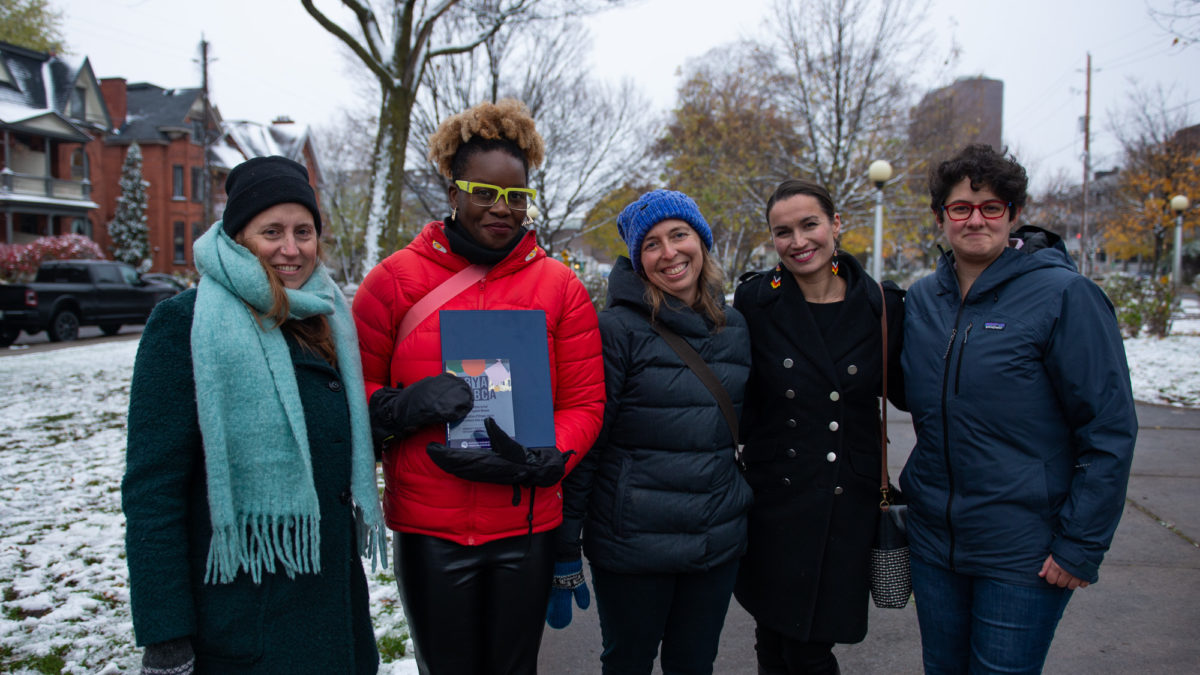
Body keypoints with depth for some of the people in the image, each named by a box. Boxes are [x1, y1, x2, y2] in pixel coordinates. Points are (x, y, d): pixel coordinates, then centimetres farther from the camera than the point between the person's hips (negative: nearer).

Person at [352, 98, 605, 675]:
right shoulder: (397, 277, -2)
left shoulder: (559, 286, 1)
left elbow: (585, 404, 0)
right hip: (427, 526, -1)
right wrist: (403, 406, -18)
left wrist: (537, 460, -17)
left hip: (527, 525, 2)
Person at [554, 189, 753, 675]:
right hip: (633, 543, -5)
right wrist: (565, 549, -12)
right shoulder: (617, 328, -12)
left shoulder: (733, 326, 6)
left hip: (718, 542, 5)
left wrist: (743, 513, 18)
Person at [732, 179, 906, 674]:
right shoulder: (755, 302, -4)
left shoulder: (881, 305, 0)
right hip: (776, 499, -1)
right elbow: (736, 401, 3)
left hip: (849, 503, 1)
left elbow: (905, 393, 8)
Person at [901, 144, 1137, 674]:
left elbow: (1110, 429, -12)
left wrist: (1081, 545, -13)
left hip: (1023, 551, -5)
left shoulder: (1064, 294, -12)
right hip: (933, 541, 5)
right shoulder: (920, 299, 3)